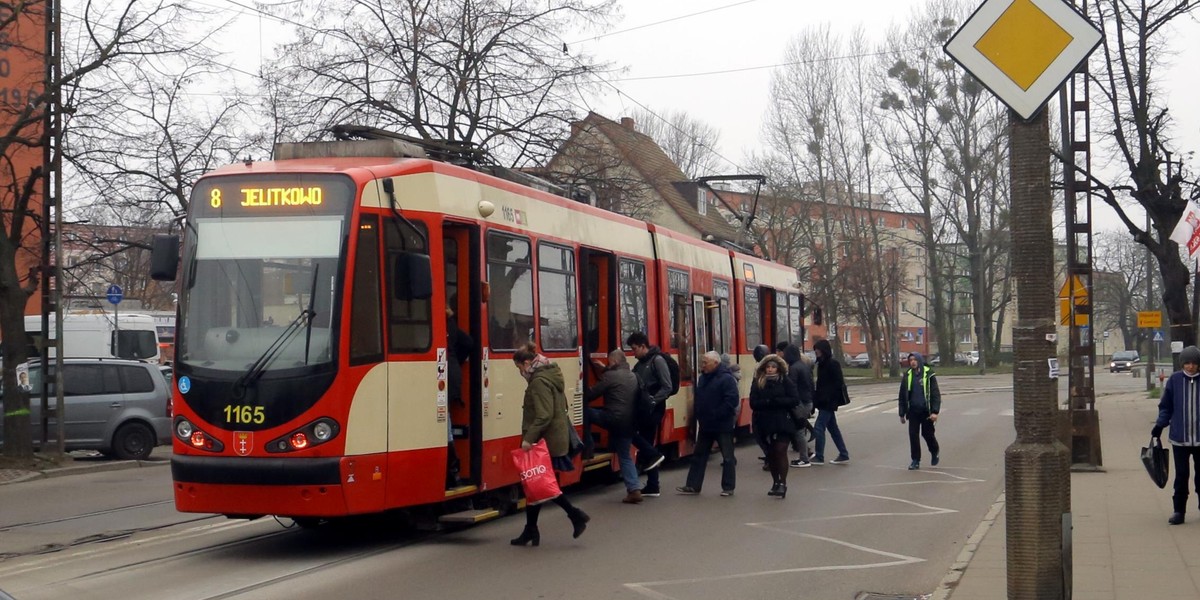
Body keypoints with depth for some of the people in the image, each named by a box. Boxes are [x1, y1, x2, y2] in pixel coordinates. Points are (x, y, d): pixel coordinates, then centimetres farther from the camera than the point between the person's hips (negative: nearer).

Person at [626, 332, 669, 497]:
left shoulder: (657, 361, -10)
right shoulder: (640, 364, 15)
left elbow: (667, 387, -15)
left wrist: (652, 401, -21)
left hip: (653, 409, -9)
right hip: (644, 409, 9)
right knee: (647, 444, 8)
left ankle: (653, 454, -8)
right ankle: (652, 487, 12)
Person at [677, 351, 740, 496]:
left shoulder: (726, 378, -15)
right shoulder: (703, 378, 11)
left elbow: (731, 400, -23)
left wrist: (716, 415, -21)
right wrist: (700, 416, 7)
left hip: (722, 425, -8)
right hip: (706, 425, 8)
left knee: (728, 457, 3)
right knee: (699, 456, 10)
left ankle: (728, 487, 11)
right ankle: (693, 486, 15)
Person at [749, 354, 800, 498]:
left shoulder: (785, 381, -1)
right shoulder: (757, 382, 4)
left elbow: (795, 400, -8)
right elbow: (753, 403, -3)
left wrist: (775, 401, -15)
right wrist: (768, 402, -18)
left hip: (783, 423, -3)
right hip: (765, 423, 3)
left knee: (781, 451, -10)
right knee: (771, 453, 9)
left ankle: (783, 484, -5)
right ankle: (775, 483, 21)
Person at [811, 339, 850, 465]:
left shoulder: (833, 364, -13)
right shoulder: (822, 364, 13)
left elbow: (838, 384, -17)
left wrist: (827, 398, -20)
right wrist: (817, 398, 5)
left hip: (828, 402, -9)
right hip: (824, 402, 9)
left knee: (819, 428, -9)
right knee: (832, 428, 13)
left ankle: (819, 457, -3)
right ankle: (843, 455, 19)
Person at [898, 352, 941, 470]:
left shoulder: (928, 374, -6)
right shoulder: (907, 376, 4)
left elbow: (935, 394, -8)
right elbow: (902, 396, 11)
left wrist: (935, 411, -17)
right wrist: (902, 413, 10)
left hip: (926, 411, -3)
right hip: (913, 411, 3)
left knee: (927, 434, 7)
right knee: (913, 435, -1)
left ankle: (934, 453, 35)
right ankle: (915, 461, 7)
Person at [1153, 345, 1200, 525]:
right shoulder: (1175, 380, 0)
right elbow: (1166, 406, 7)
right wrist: (1159, 425, -4)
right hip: (1179, 438, 0)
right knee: (1181, 475, 3)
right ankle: (1179, 510, 9)